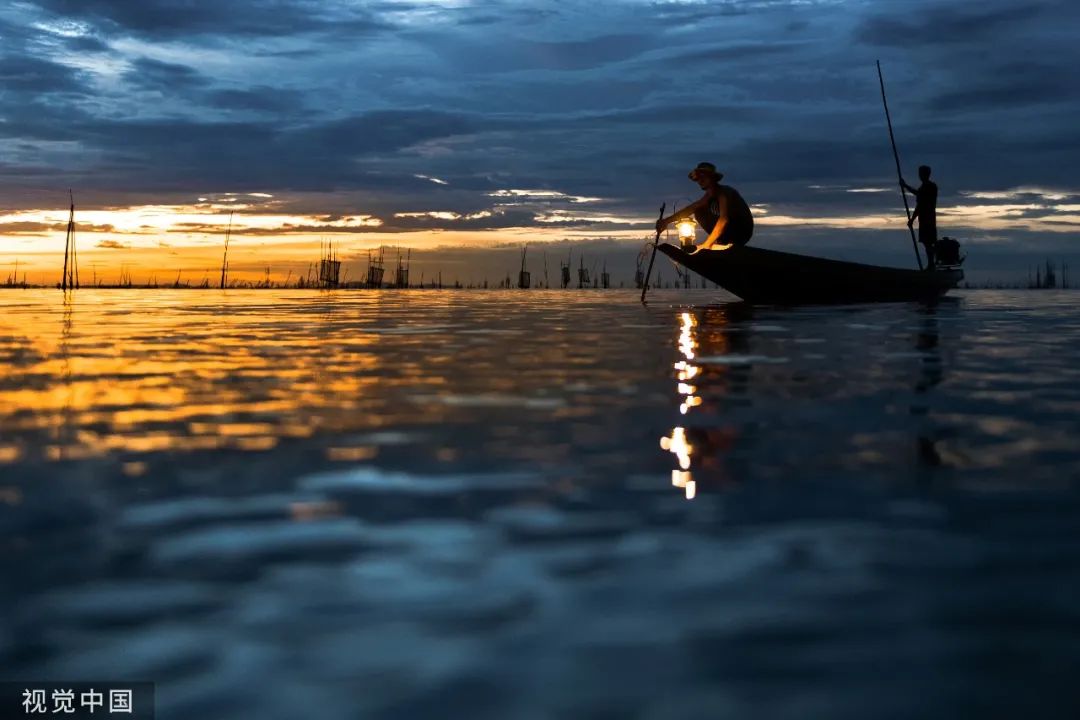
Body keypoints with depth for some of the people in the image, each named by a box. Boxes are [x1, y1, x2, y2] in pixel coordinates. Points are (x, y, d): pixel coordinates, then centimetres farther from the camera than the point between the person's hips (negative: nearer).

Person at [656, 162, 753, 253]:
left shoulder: (723, 192, -23)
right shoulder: (710, 194, 4)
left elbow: (723, 219, -36)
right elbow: (692, 208, 3)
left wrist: (707, 244, -37)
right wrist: (667, 220, -8)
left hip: (742, 232, -9)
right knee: (699, 212, 3)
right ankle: (720, 239, 3)